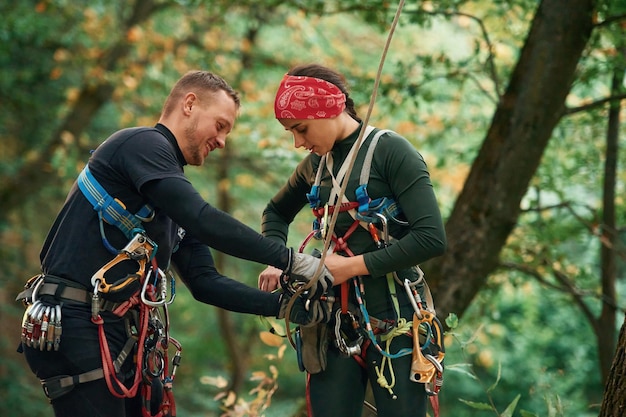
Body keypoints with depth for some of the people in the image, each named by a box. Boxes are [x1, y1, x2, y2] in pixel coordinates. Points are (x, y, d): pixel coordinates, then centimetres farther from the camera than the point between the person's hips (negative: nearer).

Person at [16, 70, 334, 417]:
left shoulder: (176, 194, 19)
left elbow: (205, 282, 16)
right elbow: (204, 222, -21)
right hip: (78, 327, -9)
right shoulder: (143, 143, -8)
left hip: (124, 334, 9)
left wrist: (281, 305, 5)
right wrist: (290, 260, -16)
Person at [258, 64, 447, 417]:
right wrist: (276, 262, 10)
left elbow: (432, 238, -18)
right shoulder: (316, 163, 10)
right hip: (336, 323, 6)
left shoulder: (390, 151, -9)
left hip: (393, 322, -6)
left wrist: (353, 265, -16)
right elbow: (277, 212, 30)